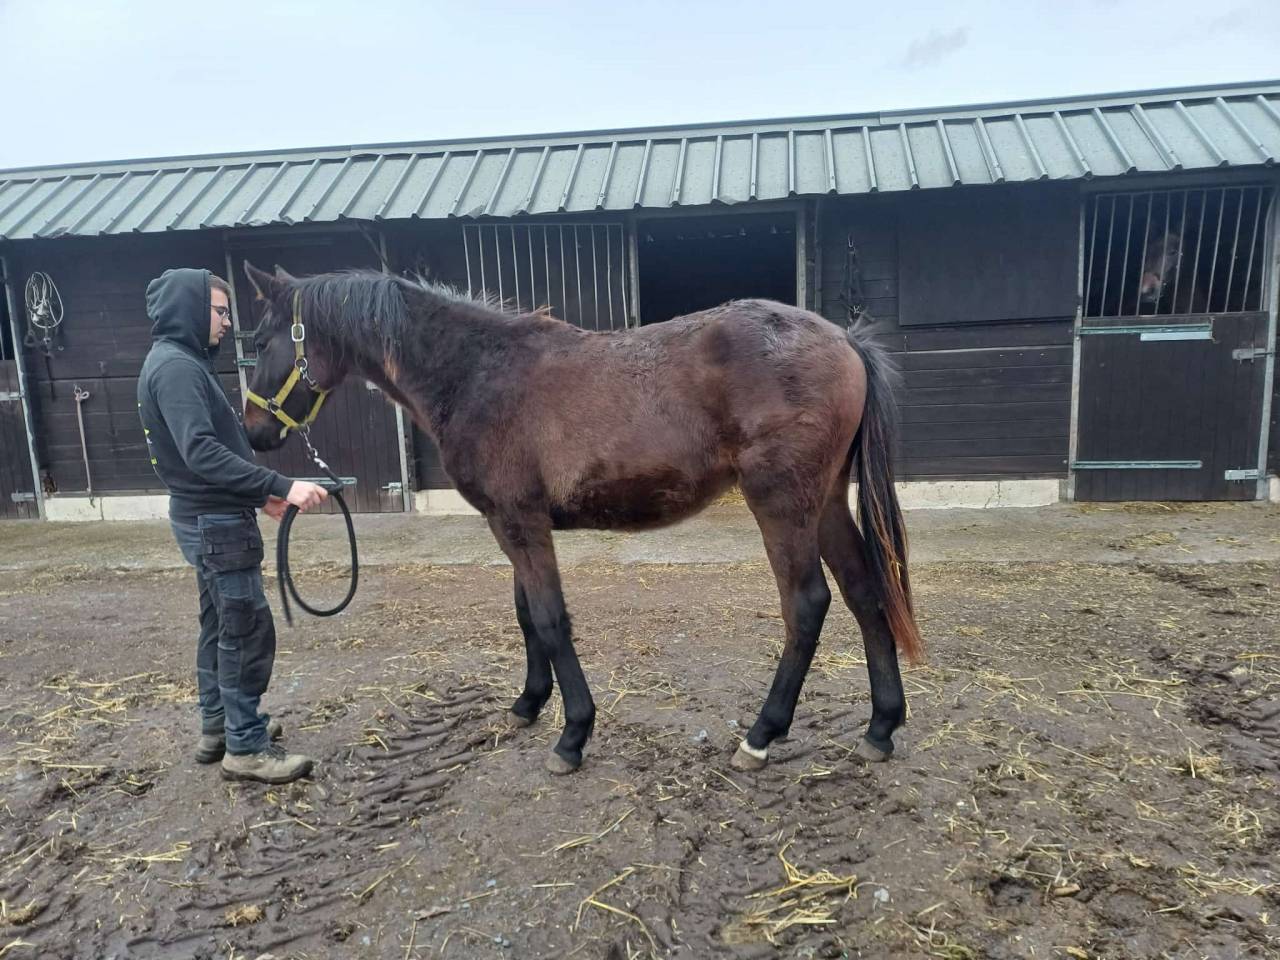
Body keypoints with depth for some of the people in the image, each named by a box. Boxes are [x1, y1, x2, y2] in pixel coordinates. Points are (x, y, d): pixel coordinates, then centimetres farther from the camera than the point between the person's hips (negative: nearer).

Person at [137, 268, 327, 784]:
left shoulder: (182, 362, 14)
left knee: (221, 625, 17)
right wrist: (281, 485, -33)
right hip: (215, 521, -10)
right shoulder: (176, 366, -18)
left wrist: (257, 493, 19)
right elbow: (201, 453, -29)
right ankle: (246, 747, 5)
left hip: (210, 515, 10)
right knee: (248, 630, -4)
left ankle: (218, 727, 29)